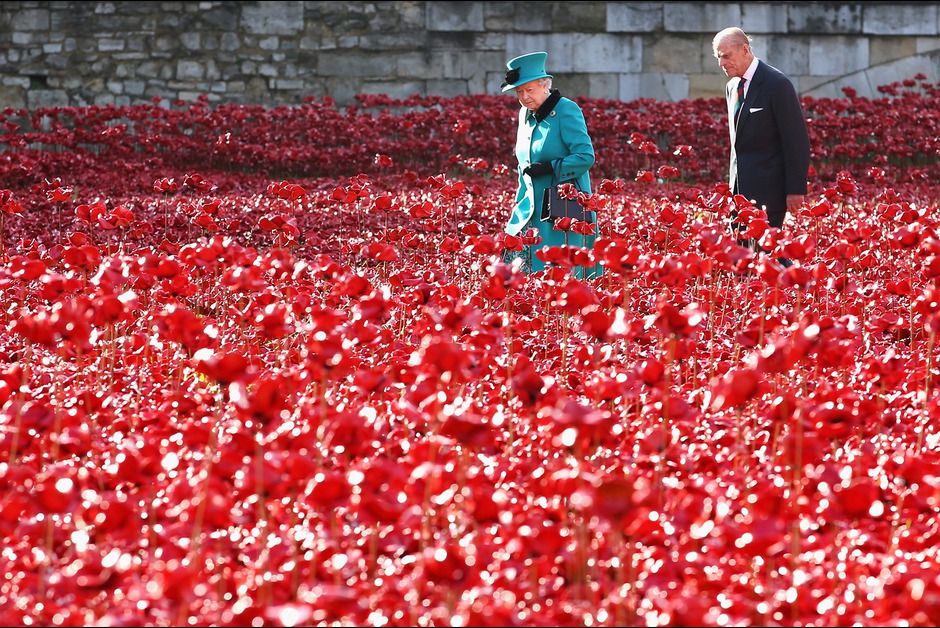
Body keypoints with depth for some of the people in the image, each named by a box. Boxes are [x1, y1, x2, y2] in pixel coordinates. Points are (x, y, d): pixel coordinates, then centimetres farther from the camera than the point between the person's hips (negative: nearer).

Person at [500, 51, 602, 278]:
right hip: (533, 212, 8)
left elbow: (586, 157, -17)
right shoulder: (526, 115, 13)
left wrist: (549, 168, -22)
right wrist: (519, 206, 20)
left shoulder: (566, 110, -11)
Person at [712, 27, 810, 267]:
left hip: (767, 188, -8)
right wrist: (733, 182, 15)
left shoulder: (777, 84, -12)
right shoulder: (732, 86, 14)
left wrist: (795, 189, -17)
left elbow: (797, 139, -14)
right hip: (741, 188, 8)